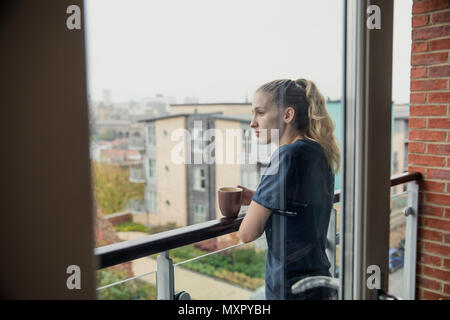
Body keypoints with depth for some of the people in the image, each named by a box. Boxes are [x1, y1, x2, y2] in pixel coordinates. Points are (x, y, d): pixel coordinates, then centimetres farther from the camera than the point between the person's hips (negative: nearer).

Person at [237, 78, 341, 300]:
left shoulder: (289, 155, -22)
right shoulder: (319, 152, 4)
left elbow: (247, 233, -19)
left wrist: (258, 205, 1)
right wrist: (258, 200, 6)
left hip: (291, 289, -8)